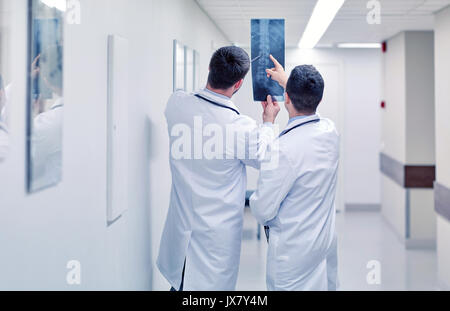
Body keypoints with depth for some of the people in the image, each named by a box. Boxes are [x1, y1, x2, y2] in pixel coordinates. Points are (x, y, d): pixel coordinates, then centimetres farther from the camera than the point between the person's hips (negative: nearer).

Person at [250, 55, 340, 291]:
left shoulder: (283, 149, -28)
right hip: (327, 241, 7)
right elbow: (308, 106, 21)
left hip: (293, 249, -7)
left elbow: (263, 210, -19)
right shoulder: (330, 131, -6)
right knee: (325, 286, 19)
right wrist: (285, 80, 34)